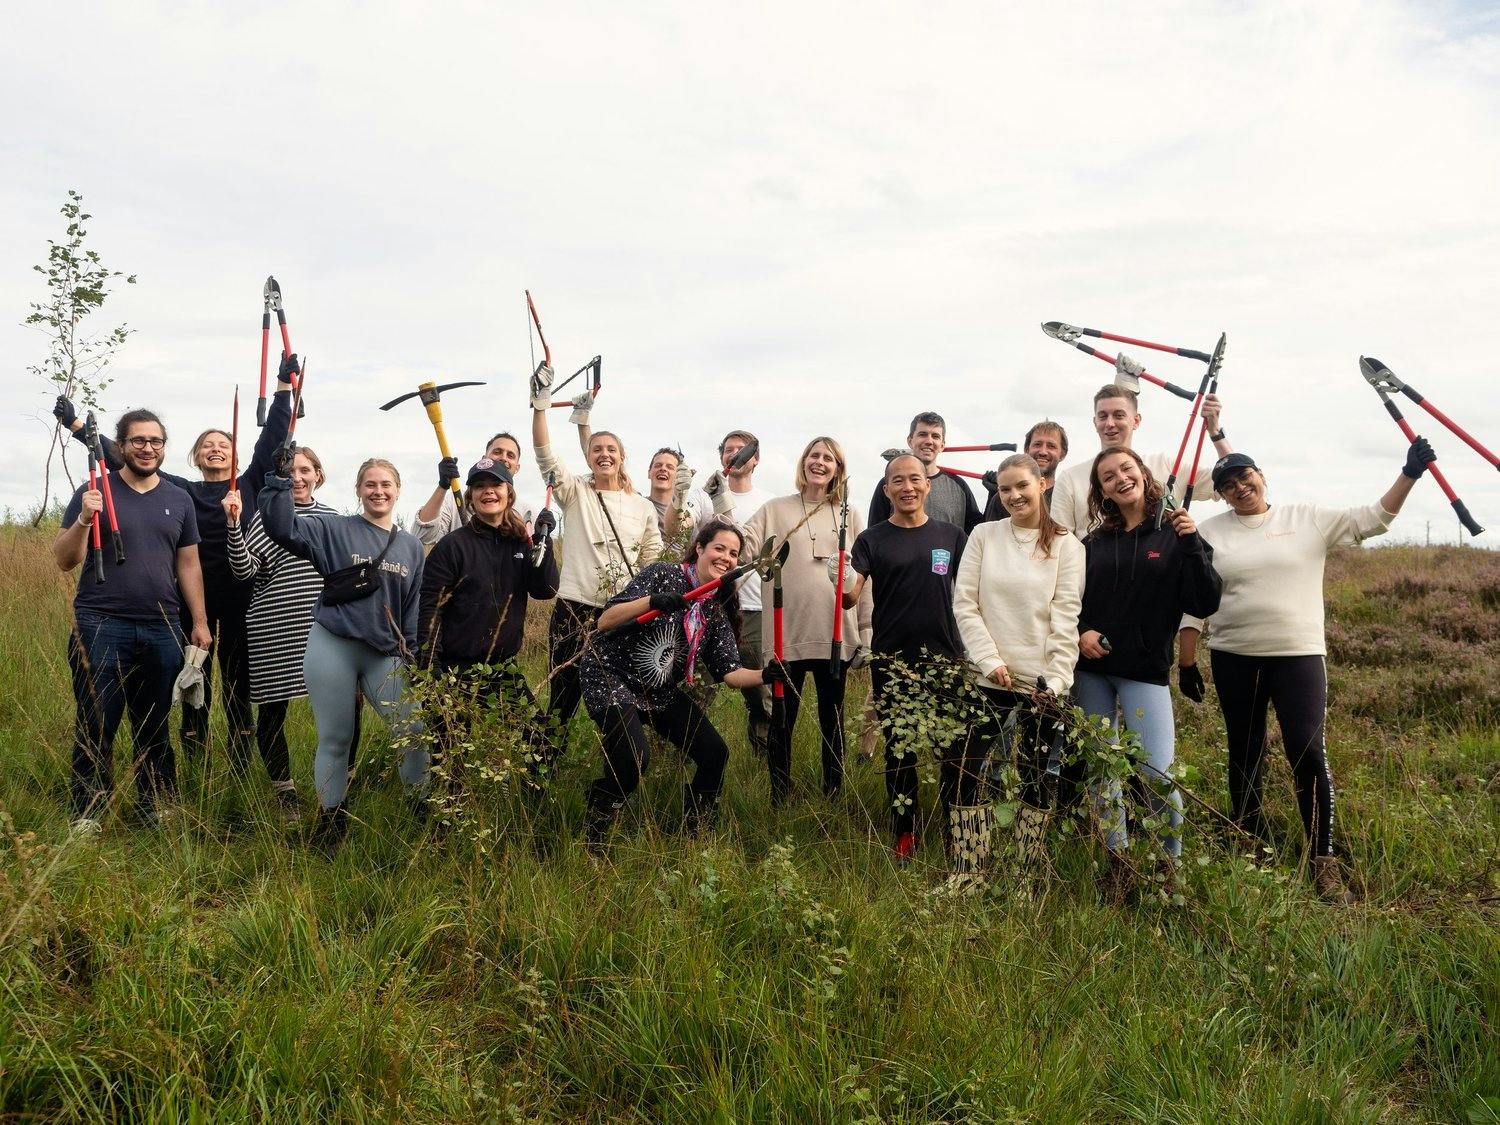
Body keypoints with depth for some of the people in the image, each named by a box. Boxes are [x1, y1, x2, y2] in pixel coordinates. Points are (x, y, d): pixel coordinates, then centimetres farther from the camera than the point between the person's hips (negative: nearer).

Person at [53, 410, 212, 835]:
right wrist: (83, 519, -18)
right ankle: (87, 814, 10)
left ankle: (160, 806, 20)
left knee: (155, 726, 10)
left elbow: (188, 564, 14)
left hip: (163, 629, 3)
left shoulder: (179, 499, 12)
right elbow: (64, 560, -1)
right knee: (96, 726, 0)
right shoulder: (95, 492, 1)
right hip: (101, 627, -3)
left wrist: (199, 621, 8)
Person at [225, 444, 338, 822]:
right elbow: (244, 570, -10)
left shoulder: (330, 516, 12)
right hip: (274, 628, -3)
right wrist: (234, 524, -21)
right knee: (272, 708, 3)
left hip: (322, 626, 4)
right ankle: (285, 794, 16)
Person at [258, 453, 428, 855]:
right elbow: (282, 529, -11)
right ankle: (330, 823, 20)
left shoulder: (411, 546, 11)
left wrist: (412, 655, 8)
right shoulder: (334, 530, 2)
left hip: (385, 655, 3)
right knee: (335, 740, 5)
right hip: (332, 648, -2)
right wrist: (280, 481, -19)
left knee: (415, 732, -2)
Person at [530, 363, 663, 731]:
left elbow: (653, 565, 11)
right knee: (564, 699, -1)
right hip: (574, 610, -2)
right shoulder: (575, 494, 4)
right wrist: (540, 405, -22)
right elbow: (545, 456, -11)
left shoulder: (643, 507, 9)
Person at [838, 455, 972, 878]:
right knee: (899, 753, 9)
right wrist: (844, 584, -29)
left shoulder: (952, 537, 8)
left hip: (945, 657, 0)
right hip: (891, 661, 0)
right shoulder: (872, 540, 4)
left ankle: (967, 854, 0)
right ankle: (904, 840, 21)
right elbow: (852, 598, -6)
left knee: (960, 756, -7)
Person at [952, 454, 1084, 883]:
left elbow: (1065, 618, -4)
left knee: (1036, 778, 8)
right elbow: (964, 605, 1)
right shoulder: (984, 536, 4)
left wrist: (1054, 679, -12)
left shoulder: (1066, 546, 1)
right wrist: (991, 660, -9)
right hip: (988, 677, 1)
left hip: (1040, 682, -1)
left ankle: (1027, 872, 21)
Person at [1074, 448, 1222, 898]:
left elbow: (1205, 604, -9)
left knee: (1158, 774, -10)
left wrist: (1192, 544, -17)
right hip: (1091, 670, 3)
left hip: (1145, 671, -3)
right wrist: (1079, 633, -6)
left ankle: (1168, 864, 11)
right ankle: (1117, 861, 23)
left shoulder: (1175, 535, -1)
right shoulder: (1094, 542, 7)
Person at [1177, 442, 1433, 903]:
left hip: (1298, 656, -1)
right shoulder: (1209, 532, 4)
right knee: (1245, 757, 10)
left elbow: (1372, 520, 1)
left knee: (1309, 753, -9)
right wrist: (1186, 661, 2)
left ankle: (1325, 862, 3)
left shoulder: (1308, 519, 4)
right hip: (1233, 659, 1)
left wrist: (1408, 475, -12)